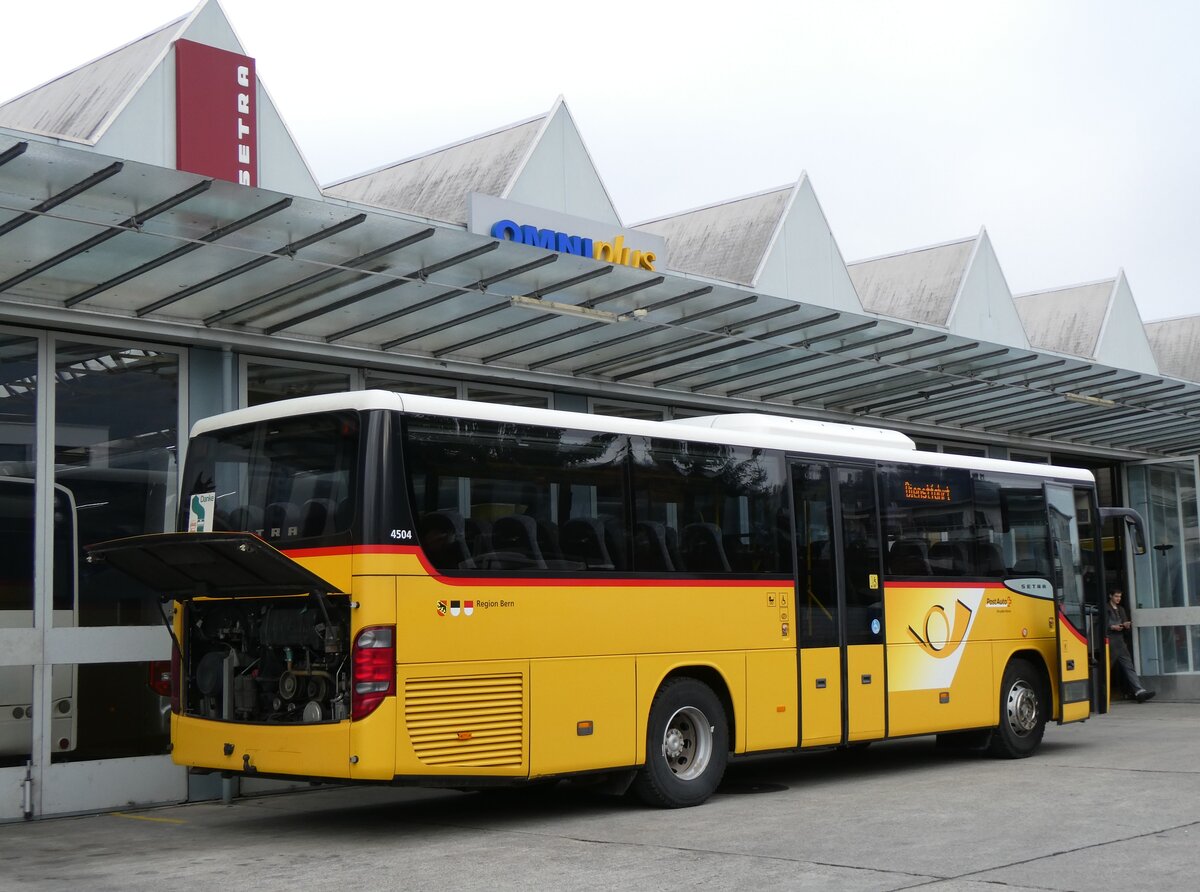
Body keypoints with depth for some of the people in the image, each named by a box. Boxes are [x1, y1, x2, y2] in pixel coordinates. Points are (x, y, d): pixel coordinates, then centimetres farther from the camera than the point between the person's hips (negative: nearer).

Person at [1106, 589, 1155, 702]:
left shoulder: (1121, 609, 23)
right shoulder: (1105, 609, 2)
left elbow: (1126, 627, 23)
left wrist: (1126, 626, 1)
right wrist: (1112, 627, -16)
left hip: (1120, 642, 6)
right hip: (1110, 643, -6)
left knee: (1129, 667, -6)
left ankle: (1139, 691, -18)